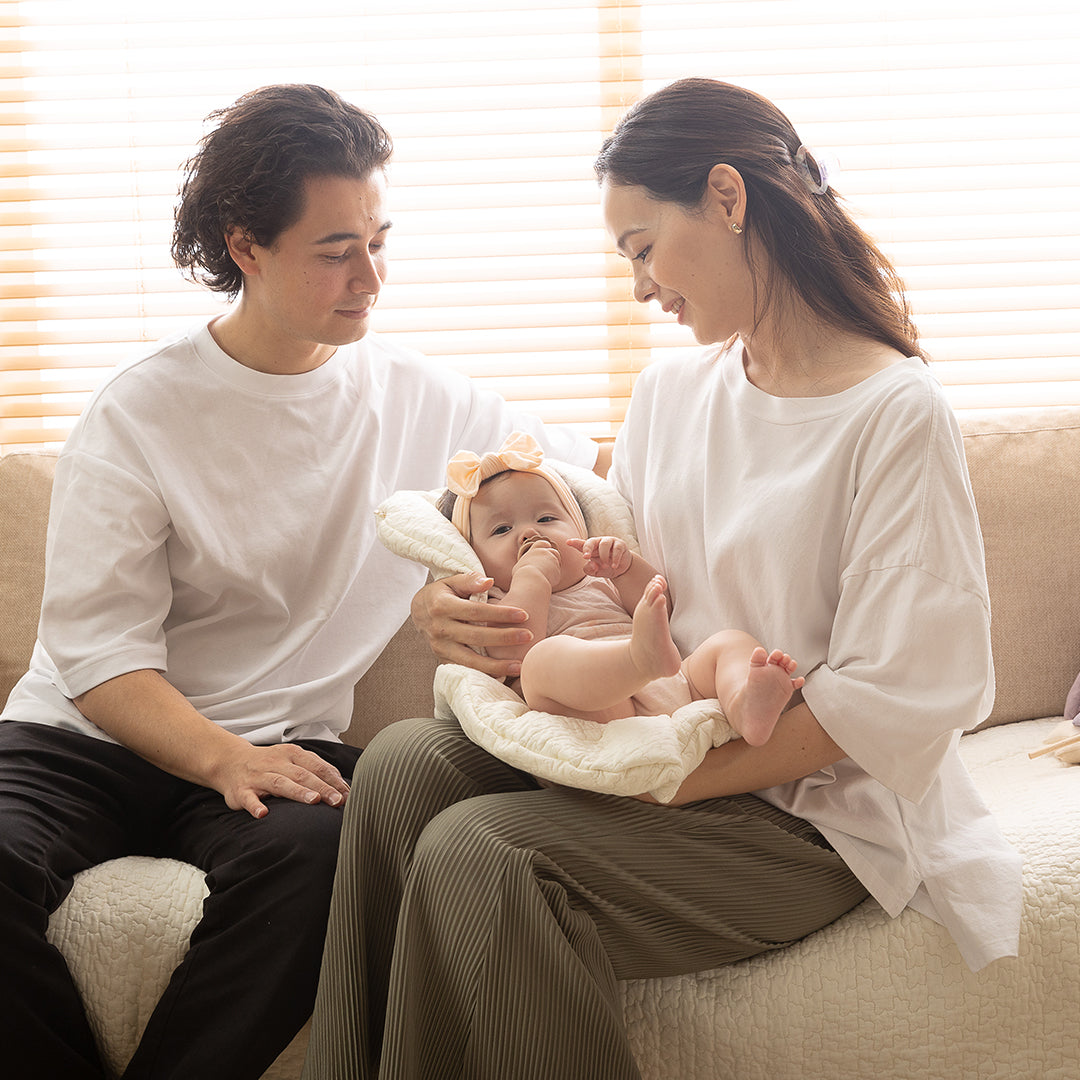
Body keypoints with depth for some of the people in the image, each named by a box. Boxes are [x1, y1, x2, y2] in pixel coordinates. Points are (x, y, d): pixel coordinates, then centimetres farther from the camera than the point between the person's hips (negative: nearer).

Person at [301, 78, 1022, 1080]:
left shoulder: (895, 412, -13)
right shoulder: (669, 392, 9)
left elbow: (895, 697, -17)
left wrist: (677, 779, -19)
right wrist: (460, 606, -9)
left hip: (813, 808, -6)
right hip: (660, 751, 7)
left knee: (476, 853, -26)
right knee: (404, 762, -16)